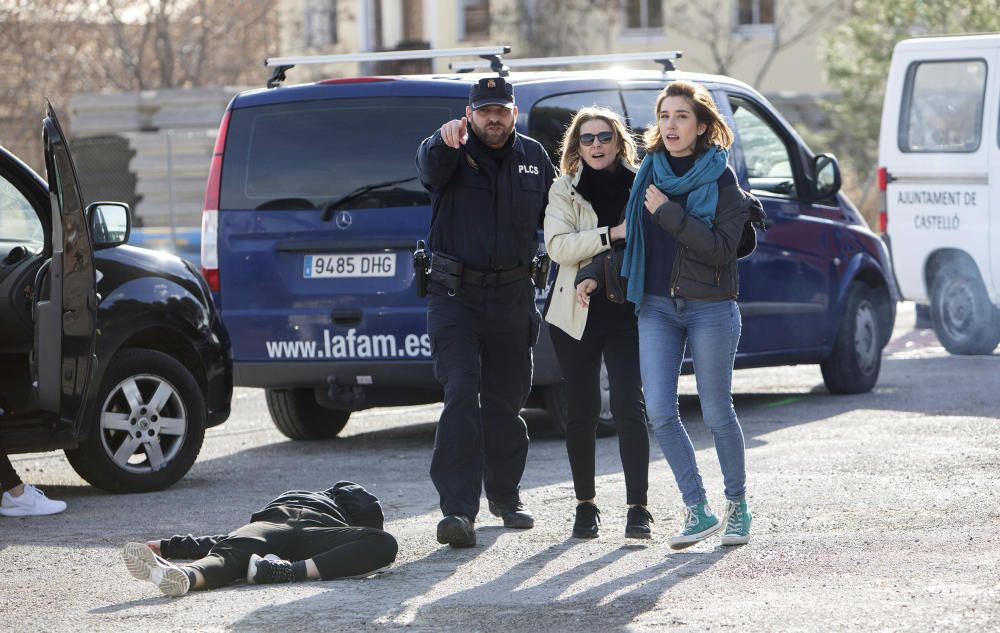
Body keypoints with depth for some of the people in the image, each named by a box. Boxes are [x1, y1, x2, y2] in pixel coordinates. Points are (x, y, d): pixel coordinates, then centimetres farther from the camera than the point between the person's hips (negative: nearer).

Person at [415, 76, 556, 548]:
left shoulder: (533, 157, 8)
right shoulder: (453, 154, -5)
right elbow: (430, 170, -29)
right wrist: (444, 142, -52)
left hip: (512, 296, 4)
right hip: (455, 295, -4)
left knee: (506, 401, 13)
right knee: (461, 395, -15)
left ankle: (505, 495, 32)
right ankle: (458, 509, -20)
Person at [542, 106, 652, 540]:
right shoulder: (565, 190, 6)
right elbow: (557, 245, -7)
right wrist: (612, 234, -18)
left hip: (627, 312, -1)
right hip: (576, 314, 1)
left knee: (629, 407, -10)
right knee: (580, 411, 5)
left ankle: (638, 508, -9)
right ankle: (585, 505, 16)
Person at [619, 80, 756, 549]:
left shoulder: (721, 181, -6)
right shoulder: (649, 174, 8)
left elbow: (721, 249, -16)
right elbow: (630, 233, 21)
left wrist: (668, 213, -18)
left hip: (710, 308, -4)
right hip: (656, 305, 4)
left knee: (716, 414, 2)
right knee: (659, 411, -8)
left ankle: (737, 506, 21)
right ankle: (699, 511, 1)